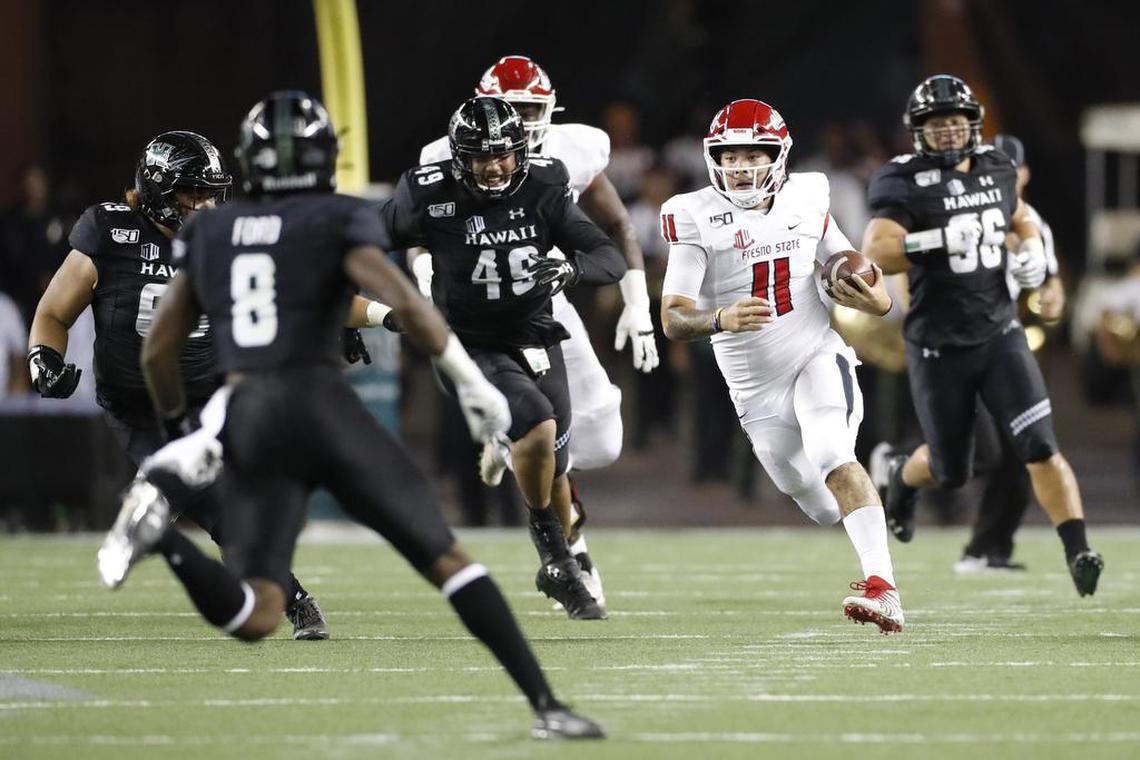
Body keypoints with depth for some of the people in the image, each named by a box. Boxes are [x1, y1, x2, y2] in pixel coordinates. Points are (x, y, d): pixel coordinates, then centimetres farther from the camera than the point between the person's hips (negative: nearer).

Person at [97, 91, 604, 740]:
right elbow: (406, 303, -13)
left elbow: (158, 352, 18)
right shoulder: (340, 222, 2)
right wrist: (473, 383, -6)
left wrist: (180, 424, 34)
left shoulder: (209, 234, 15)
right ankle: (547, 704, -2)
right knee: (446, 558, 5)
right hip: (321, 405, -3)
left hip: (245, 419, 3)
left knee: (254, 619, -1)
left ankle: (159, 529, -25)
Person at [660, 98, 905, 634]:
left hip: (817, 355, -1)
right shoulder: (696, 219, -11)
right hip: (755, 385, 1)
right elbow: (673, 319, -17)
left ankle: (882, 587, -36)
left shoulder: (805, 199, -2)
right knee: (823, 508, 12)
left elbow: (849, 271, 11)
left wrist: (879, 301, -12)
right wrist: (719, 319, -38)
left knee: (833, 458, -27)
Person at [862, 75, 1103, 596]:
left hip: (999, 334, 3)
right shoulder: (905, 183, -13)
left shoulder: (996, 170, 5)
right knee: (952, 470, 11)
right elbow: (875, 252, -26)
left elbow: (1020, 219, 25)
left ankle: (1078, 553, -14)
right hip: (938, 347, -3)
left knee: (1039, 446, -13)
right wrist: (940, 240, -35)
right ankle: (903, 476, 46)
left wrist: (1033, 250, 4)